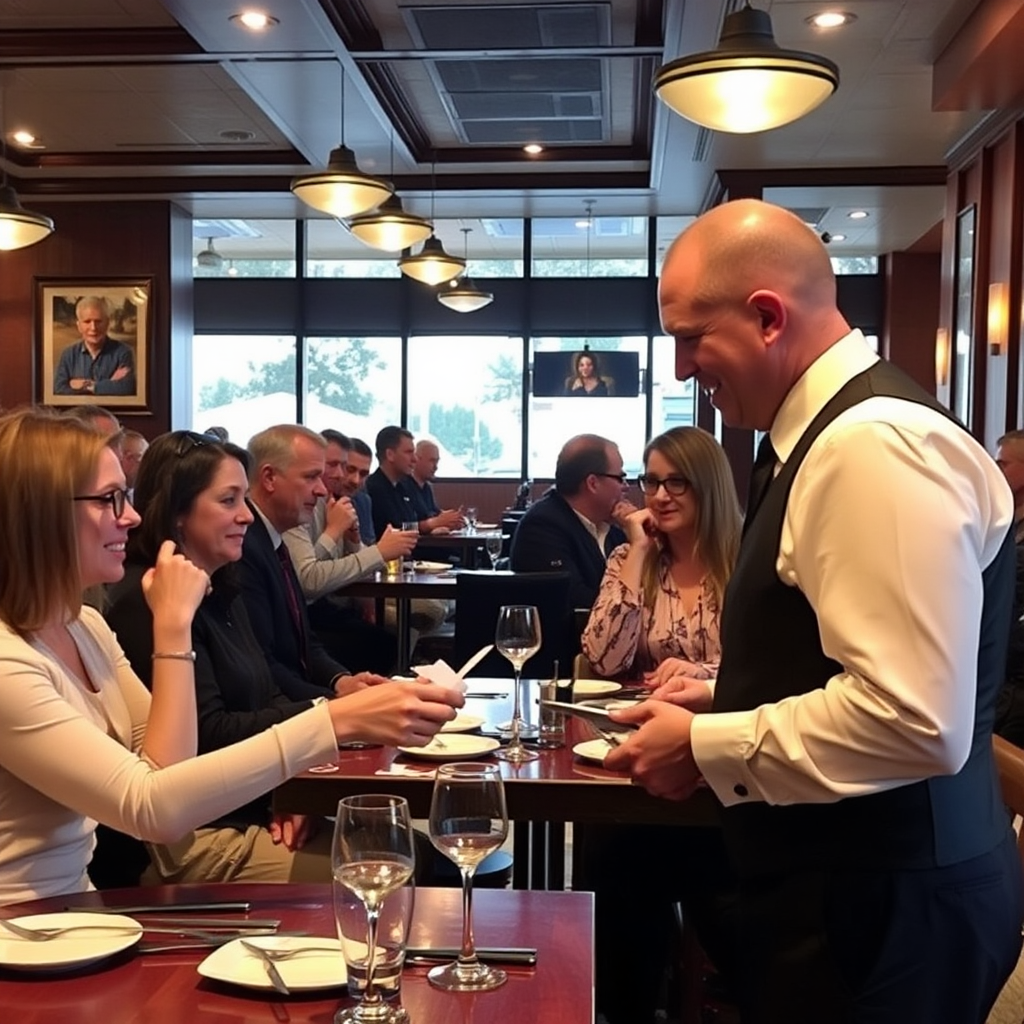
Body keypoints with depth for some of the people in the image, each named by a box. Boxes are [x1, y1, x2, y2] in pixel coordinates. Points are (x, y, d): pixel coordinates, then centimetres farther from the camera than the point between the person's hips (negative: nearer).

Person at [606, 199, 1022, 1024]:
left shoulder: (876, 441, -23)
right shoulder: (834, 433, 9)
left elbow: (914, 719, -29)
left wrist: (706, 747, -19)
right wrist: (721, 703, 9)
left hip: (878, 903, -9)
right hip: (842, 883, 9)